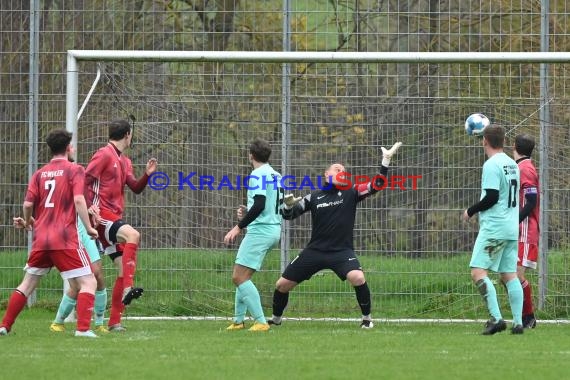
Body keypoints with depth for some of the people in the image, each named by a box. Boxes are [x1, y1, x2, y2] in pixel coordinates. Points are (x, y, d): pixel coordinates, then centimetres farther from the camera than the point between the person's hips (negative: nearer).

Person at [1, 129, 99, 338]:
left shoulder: (40, 174, 11)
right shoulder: (74, 170, -1)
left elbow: (28, 204, 4)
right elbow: (78, 199, -14)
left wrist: (28, 222, 24)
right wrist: (89, 228, -9)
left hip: (40, 239, 5)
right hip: (65, 239, -5)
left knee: (28, 284, 17)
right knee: (88, 282, -2)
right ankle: (83, 328, -18)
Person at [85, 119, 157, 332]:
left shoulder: (124, 161, 20)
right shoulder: (104, 155, -7)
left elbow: (136, 188, 18)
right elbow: (85, 180, -13)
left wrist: (147, 175, 0)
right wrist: (90, 209, -21)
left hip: (115, 218, 9)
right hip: (102, 216, -9)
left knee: (123, 269, 5)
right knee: (133, 235, -33)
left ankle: (114, 322, 10)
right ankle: (128, 289, -41)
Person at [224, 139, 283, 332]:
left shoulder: (257, 175, -12)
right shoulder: (274, 175, 15)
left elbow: (259, 205, -22)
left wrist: (239, 227, -19)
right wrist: (248, 213, 22)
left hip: (260, 230, -10)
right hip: (274, 229, 10)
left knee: (239, 277, -11)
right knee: (241, 277, 16)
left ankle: (261, 322, -16)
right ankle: (238, 320, 19)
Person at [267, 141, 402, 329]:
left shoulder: (350, 193, 0)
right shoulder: (314, 197, 3)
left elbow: (377, 185, -10)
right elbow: (288, 215, 9)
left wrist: (385, 161, -20)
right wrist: (288, 205, -14)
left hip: (342, 250, -2)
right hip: (315, 250, 2)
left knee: (358, 278, -30)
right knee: (282, 284, 2)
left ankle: (367, 318, -8)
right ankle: (276, 318, 30)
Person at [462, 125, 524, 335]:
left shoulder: (491, 165, -12)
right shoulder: (512, 164, 14)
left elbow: (492, 197, -17)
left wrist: (471, 211, -4)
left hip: (494, 228, -8)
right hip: (512, 228, 8)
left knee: (478, 272, -10)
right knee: (510, 275, 9)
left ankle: (496, 318, -21)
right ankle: (518, 322, 4)